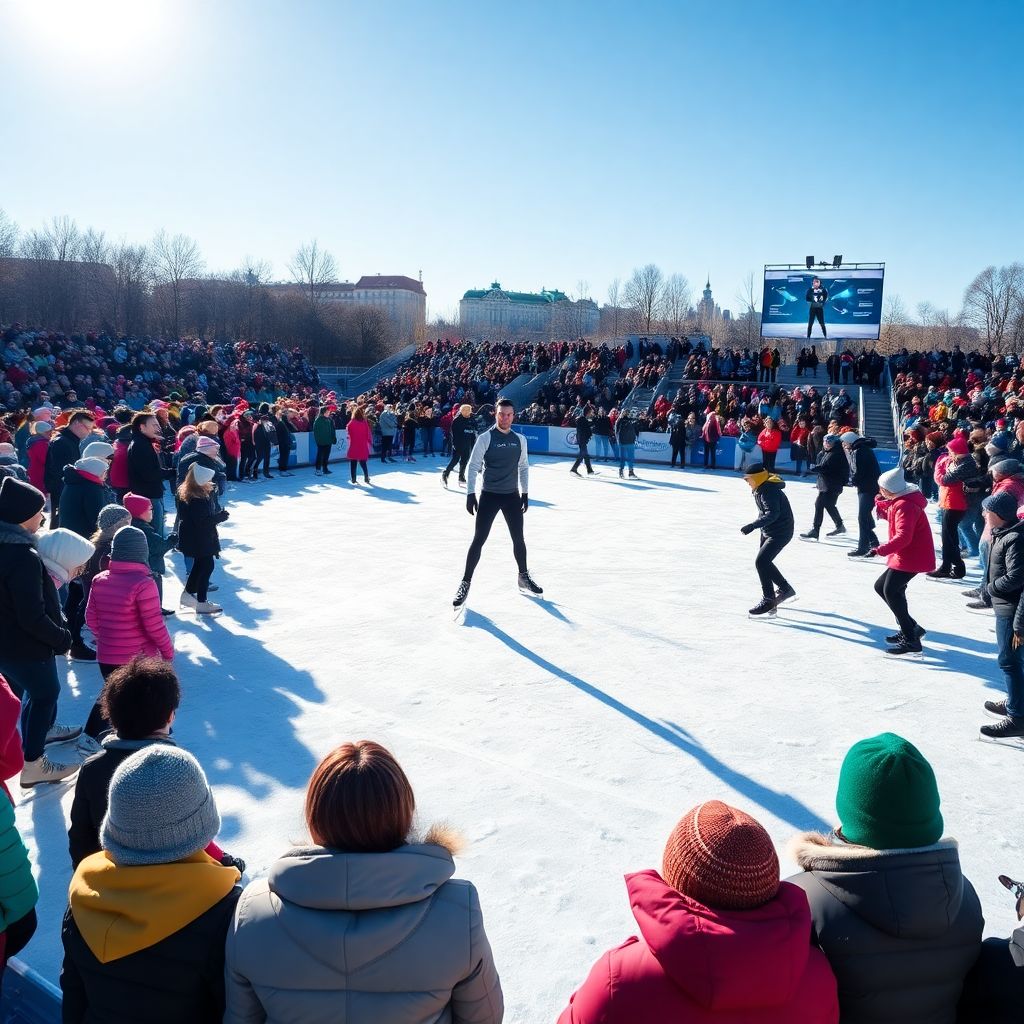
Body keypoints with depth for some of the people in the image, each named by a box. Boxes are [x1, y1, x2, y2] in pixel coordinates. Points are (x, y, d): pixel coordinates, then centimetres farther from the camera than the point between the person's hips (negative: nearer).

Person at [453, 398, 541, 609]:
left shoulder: (520, 440, 3)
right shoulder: (485, 438, -9)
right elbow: (473, 467, -7)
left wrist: (525, 492, 9)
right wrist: (471, 494, -12)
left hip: (512, 495, 4)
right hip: (489, 495, -4)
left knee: (518, 538, 11)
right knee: (479, 540, -5)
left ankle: (524, 578, 29)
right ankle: (465, 583, 3)